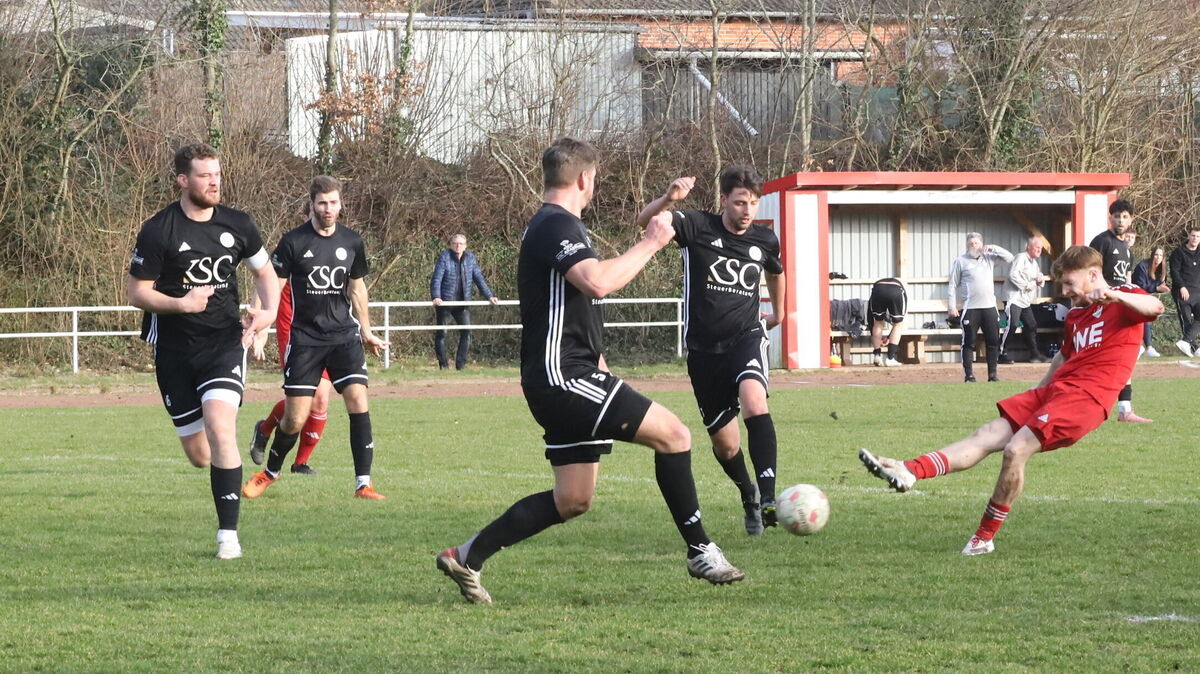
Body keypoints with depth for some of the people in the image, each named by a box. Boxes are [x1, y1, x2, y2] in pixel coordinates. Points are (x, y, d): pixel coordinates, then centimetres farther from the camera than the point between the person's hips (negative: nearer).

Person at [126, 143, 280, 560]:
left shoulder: (237, 225, 2)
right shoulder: (158, 231, -8)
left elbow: (264, 272, 18)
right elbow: (136, 292, -4)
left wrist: (268, 311, -2)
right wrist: (181, 304, -21)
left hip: (224, 342, 0)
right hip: (175, 349, 0)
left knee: (220, 428, -23)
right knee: (199, 456, 3)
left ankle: (228, 535, -17)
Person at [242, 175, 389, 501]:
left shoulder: (352, 242, 6)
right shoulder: (293, 242, -6)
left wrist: (366, 332, 26)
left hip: (344, 335, 3)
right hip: (304, 337, -3)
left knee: (358, 401, -15)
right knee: (295, 419, -2)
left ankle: (363, 483, -11)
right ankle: (271, 471, 27)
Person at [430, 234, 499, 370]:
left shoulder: (470, 258, 5)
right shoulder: (444, 257, -8)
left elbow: (479, 278, 10)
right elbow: (436, 279, -14)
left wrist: (489, 296, 4)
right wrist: (436, 297, -28)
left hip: (463, 302, 3)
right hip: (444, 301, -3)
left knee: (466, 332, -3)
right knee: (441, 333, 2)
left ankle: (461, 364, 4)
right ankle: (443, 364, 11)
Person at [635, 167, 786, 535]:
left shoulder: (765, 241, 2)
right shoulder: (698, 226, -9)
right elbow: (644, 221, -25)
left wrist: (778, 313, 39)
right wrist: (669, 198, -45)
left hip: (746, 338, 0)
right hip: (704, 349, 0)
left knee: (754, 402, -31)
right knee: (725, 444, 7)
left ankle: (768, 500, -36)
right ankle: (748, 495, 38)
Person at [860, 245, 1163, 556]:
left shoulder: (1123, 301, -2)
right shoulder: (1075, 314, 25)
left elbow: (1154, 307, -24)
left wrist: (1115, 295, -38)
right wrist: (1040, 388, 35)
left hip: (1086, 396, -9)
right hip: (1055, 389, 9)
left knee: (1016, 449, -20)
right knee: (987, 436, -4)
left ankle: (984, 538, -10)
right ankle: (909, 472, -16)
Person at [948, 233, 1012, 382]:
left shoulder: (989, 258, 12)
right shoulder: (960, 261, 4)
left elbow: (1009, 257, 8)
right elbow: (953, 285, 3)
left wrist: (993, 248, -4)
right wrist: (952, 306, -4)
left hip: (990, 307, 3)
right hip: (970, 308, -3)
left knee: (993, 342, 4)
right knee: (969, 343, -2)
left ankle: (992, 374, 11)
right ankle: (969, 375, 2)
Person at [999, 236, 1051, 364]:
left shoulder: (1034, 263, 21)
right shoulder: (1021, 258, -9)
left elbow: (1038, 282, 29)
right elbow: (1013, 275, -22)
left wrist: (1041, 279, 4)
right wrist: (1027, 285, -17)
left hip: (1025, 301, 10)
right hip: (1014, 299, -10)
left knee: (1031, 326, 11)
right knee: (1011, 325, -17)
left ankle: (1035, 354, 19)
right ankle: (1002, 353, -12)